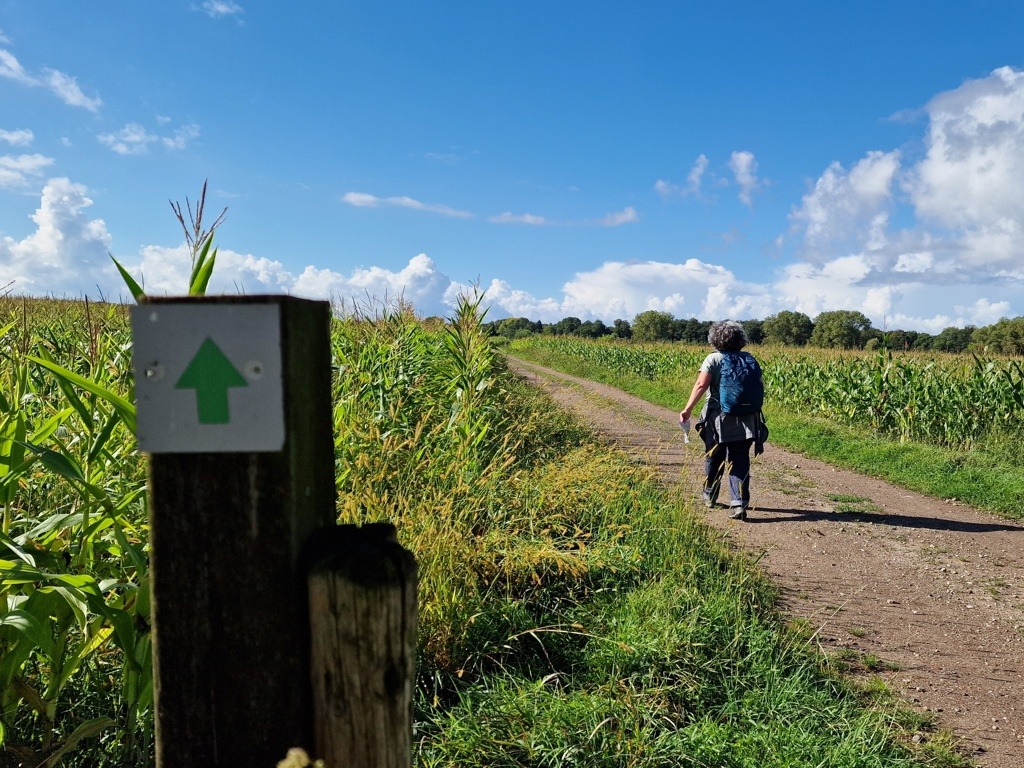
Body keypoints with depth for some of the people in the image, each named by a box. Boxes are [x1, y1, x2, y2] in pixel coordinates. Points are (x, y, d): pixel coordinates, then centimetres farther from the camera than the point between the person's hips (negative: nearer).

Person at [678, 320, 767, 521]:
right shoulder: (749, 359, 5)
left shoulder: (713, 359, -7)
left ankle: (709, 497, 32)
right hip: (745, 422, 2)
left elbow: (701, 385, -17)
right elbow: (760, 385, 7)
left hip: (719, 421, -2)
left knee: (714, 459, 15)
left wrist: (688, 409, -15)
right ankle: (739, 504, -10)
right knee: (740, 462, 2)